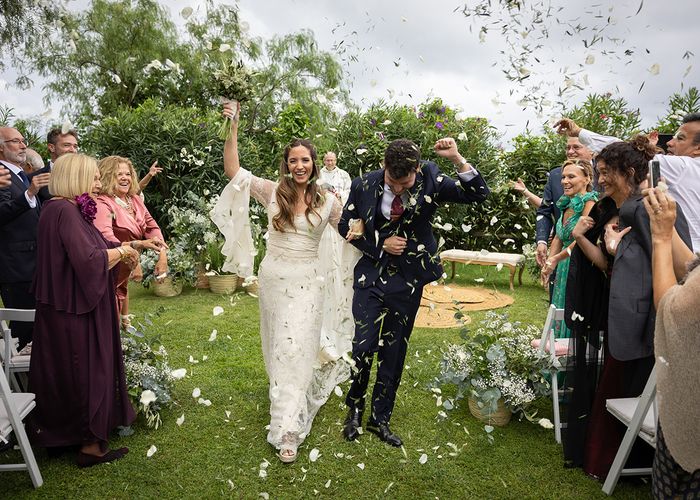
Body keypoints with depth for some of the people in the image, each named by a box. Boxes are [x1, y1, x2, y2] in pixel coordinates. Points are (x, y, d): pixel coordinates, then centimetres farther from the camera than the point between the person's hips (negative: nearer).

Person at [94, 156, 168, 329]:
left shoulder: (134, 199, 2)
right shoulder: (103, 203, -21)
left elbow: (151, 226, 5)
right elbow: (106, 238, -36)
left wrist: (163, 255, -9)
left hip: (125, 274, 7)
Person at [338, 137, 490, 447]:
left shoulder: (430, 180, -10)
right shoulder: (364, 185, -9)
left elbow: (478, 195, -10)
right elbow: (346, 226, 3)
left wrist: (457, 160, -25)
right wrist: (380, 244, -9)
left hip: (409, 281, 1)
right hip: (371, 276, -1)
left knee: (394, 353, 11)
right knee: (364, 347, -3)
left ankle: (380, 419, 29)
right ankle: (355, 408, 25)